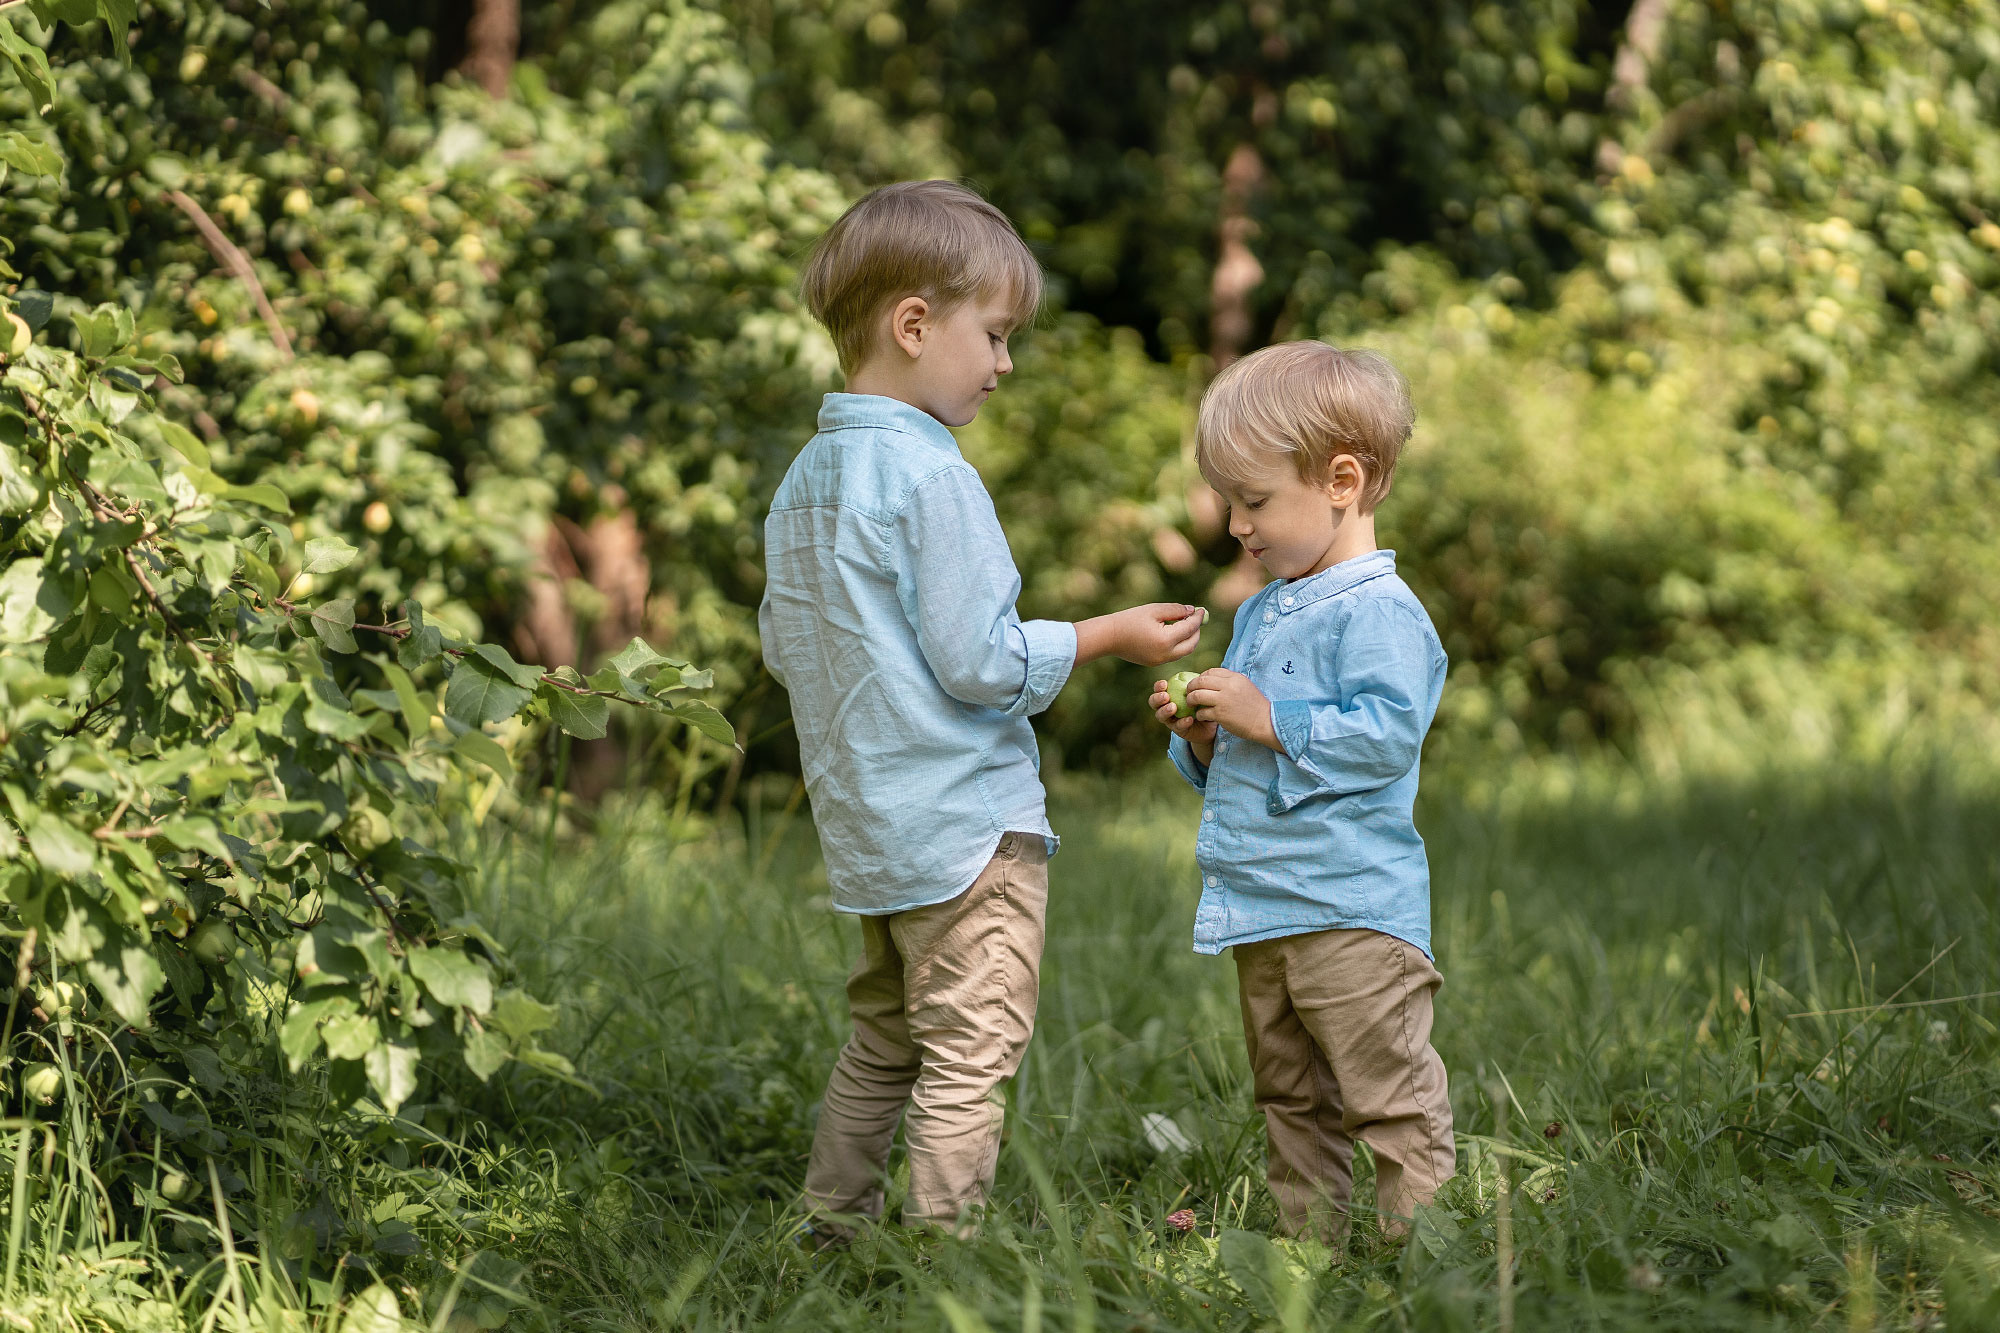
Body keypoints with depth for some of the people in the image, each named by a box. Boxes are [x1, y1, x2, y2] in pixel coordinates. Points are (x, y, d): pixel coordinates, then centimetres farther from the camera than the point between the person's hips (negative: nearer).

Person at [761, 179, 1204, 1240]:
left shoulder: (805, 479, 9)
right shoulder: (931, 477, -18)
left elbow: (782, 647, 17)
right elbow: (979, 663, -19)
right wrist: (1107, 635, -8)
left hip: (863, 826, 9)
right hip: (966, 823, -9)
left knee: (883, 1039, 20)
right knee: (970, 1056, -3)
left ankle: (830, 1233, 24)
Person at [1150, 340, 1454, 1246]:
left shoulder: (1378, 612, -11)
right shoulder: (1259, 615, 18)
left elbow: (1388, 731, -23)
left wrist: (1269, 720, -19)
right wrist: (1201, 737, 4)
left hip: (1351, 908, -10)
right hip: (1262, 913, 10)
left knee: (1390, 1100, -8)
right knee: (1291, 1102, 14)